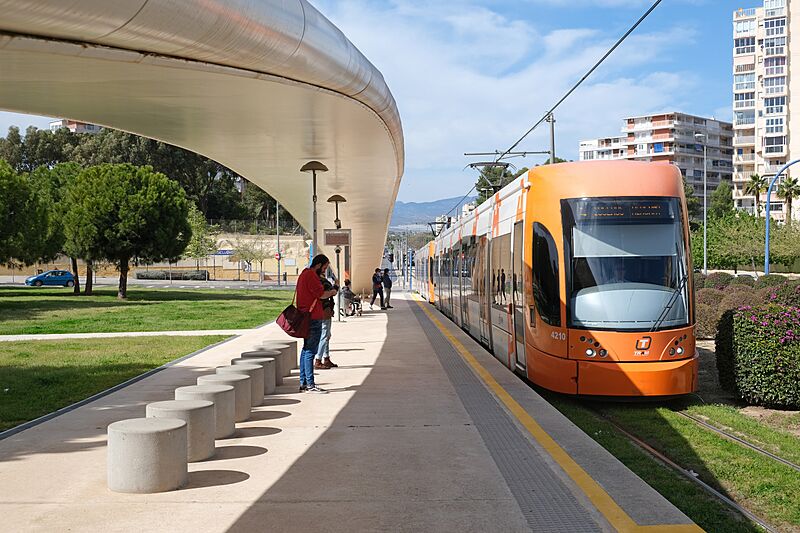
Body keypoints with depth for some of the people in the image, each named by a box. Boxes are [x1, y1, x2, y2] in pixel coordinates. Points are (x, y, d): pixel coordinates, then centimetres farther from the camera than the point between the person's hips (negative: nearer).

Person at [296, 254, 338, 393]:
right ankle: (310, 385, -7)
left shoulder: (305, 273, 19)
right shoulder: (311, 275, -14)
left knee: (306, 349, 13)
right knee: (310, 350, -8)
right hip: (313, 318, -11)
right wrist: (332, 292, -1)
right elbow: (321, 294, -19)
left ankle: (303, 383, 17)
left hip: (306, 317, 11)